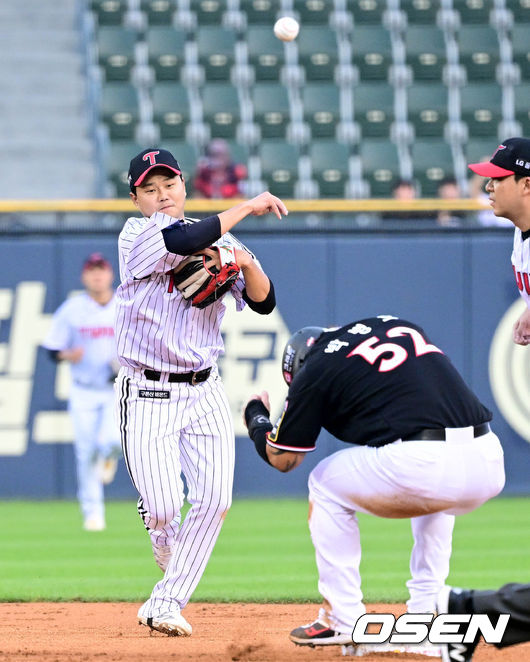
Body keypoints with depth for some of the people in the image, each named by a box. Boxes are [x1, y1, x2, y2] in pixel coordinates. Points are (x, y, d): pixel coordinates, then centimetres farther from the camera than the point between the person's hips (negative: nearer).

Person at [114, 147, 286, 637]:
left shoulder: (219, 241, 9)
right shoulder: (136, 236, -6)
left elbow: (264, 302, 5)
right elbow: (183, 242, -27)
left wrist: (246, 261, -14)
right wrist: (248, 207, -18)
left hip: (205, 393, 4)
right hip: (147, 394, -4)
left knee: (214, 501, -10)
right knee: (163, 508, -11)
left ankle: (166, 605, -1)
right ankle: (168, 550, 26)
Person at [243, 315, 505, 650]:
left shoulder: (315, 369, 12)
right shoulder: (399, 324, 28)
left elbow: (282, 458, 22)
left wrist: (256, 416, 42)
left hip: (421, 465, -6)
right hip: (490, 465, 6)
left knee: (325, 486, 22)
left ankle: (343, 620, 18)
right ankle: (427, 610, 33)